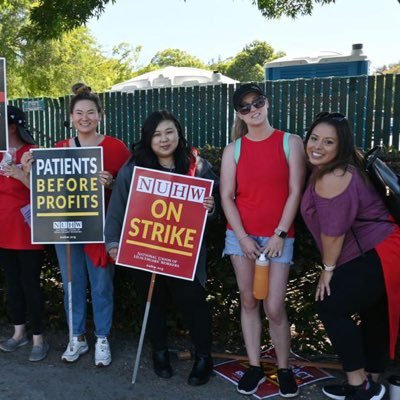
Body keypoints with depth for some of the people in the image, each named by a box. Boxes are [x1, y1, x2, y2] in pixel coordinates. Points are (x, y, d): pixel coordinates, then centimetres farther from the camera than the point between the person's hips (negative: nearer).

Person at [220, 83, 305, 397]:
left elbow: (295, 193, -4)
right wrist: (243, 238, -9)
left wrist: (279, 235, -10)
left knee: (274, 307, -3)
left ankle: (284, 369, 18)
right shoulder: (233, 149, 5)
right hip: (241, 235, 2)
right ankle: (255, 367, 22)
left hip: (278, 236, -2)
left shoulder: (291, 142, 0)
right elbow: (227, 196, -1)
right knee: (248, 302, 8)